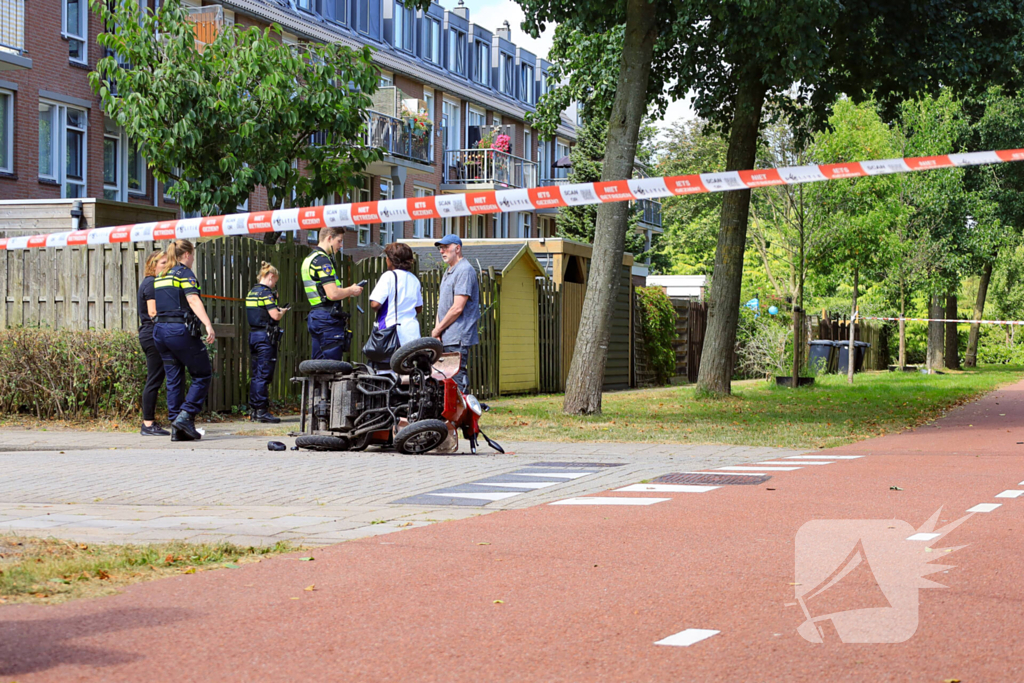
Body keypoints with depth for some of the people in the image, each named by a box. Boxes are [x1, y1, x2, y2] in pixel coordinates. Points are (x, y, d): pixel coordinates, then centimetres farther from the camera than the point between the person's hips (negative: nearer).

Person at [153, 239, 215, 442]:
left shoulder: (161, 276, 18)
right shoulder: (184, 272, -5)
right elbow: (193, 300, -19)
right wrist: (208, 325, -28)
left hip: (160, 329, 8)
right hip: (180, 329, -8)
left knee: (173, 379, 9)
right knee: (202, 374, 3)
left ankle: (176, 428, 7)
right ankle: (185, 416, -8)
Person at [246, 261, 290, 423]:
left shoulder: (251, 292, 13)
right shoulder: (266, 292, -12)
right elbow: (275, 316, -17)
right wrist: (282, 311, 3)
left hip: (253, 335, 8)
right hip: (266, 336, -8)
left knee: (255, 375, 11)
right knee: (264, 375, -6)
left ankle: (253, 410, 13)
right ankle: (261, 411, -6)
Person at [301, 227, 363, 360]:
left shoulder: (309, 258, 19)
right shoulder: (322, 260, -13)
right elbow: (333, 294, -21)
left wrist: (347, 291, 16)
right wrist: (351, 291, -3)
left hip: (314, 315, 10)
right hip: (328, 318, -10)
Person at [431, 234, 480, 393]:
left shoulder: (465, 270, -11)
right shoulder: (448, 273, 21)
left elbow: (457, 308, -17)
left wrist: (438, 329, -8)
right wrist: (437, 330, 8)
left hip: (458, 338, -10)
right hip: (446, 338, 10)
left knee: (457, 379, -12)